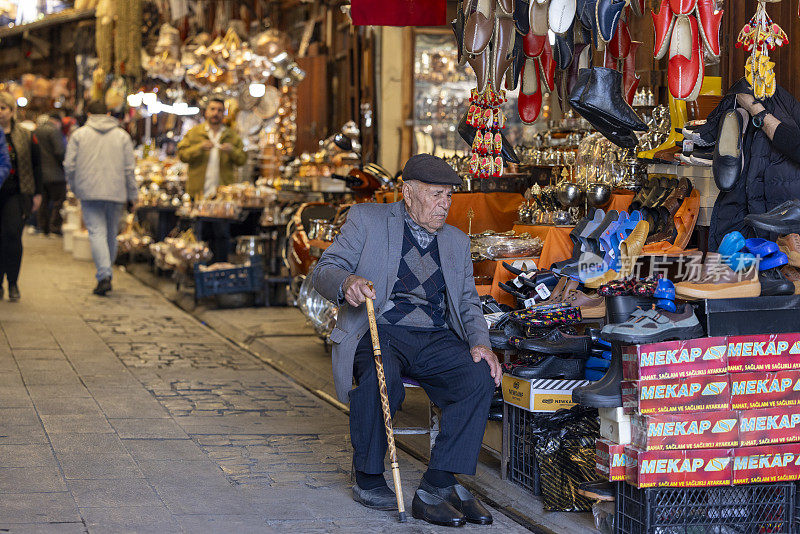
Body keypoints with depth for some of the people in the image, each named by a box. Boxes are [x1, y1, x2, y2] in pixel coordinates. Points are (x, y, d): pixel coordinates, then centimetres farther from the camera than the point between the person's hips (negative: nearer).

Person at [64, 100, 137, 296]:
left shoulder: (79, 134, 5)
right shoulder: (122, 136, 9)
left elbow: (69, 166, 0)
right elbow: (129, 169, 5)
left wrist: (75, 188, 13)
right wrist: (132, 195, 10)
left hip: (89, 192, -2)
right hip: (116, 192, 2)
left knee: (97, 233, -6)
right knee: (111, 234, 14)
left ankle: (104, 275, -22)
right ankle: (105, 275, 23)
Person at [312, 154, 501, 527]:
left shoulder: (457, 242, 23)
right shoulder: (367, 220, 9)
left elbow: (468, 304, 20)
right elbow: (323, 272, 1)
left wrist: (480, 343, -2)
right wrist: (347, 282, -25)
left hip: (435, 341, 4)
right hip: (379, 332, -4)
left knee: (480, 377, -27)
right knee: (380, 378, -38)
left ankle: (436, 487, -25)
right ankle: (368, 480, -14)